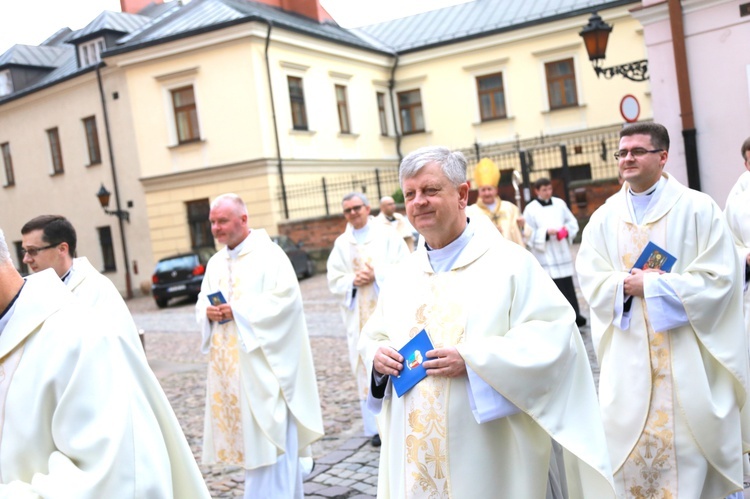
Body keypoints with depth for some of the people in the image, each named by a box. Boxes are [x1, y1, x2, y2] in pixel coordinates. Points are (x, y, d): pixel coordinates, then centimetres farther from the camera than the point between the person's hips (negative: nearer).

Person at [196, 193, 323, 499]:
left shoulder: (268, 254, -7)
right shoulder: (215, 263, 15)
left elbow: (287, 297, -17)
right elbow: (202, 304, 15)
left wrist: (239, 311, -19)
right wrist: (209, 313, -9)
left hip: (262, 364, -7)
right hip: (229, 366, 7)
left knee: (270, 434, -5)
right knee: (246, 432, 10)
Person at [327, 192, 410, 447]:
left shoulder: (388, 236, 2)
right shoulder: (341, 244, 10)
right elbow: (334, 281, 7)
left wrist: (377, 275, -16)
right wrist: (354, 281, -11)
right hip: (359, 317, 3)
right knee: (366, 368, 2)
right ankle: (377, 425, 10)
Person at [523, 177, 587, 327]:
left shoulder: (559, 204, 6)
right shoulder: (530, 209, -5)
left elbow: (572, 222, 13)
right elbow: (529, 234, -7)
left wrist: (567, 230, -7)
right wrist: (546, 233, -19)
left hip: (563, 252, 3)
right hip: (545, 257, -3)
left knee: (568, 286, 7)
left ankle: (575, 315, 14)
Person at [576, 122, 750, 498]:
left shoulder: (698, 209, -4)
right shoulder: (604, 218, 5)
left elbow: (719, 278, -10)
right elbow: (590, 281, 1)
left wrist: (650, 285, -14)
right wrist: (628, 284, -17)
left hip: (688, 357, -2)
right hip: (628, 358, 2)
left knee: (693, 438, 7)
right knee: (628, 445, 4)